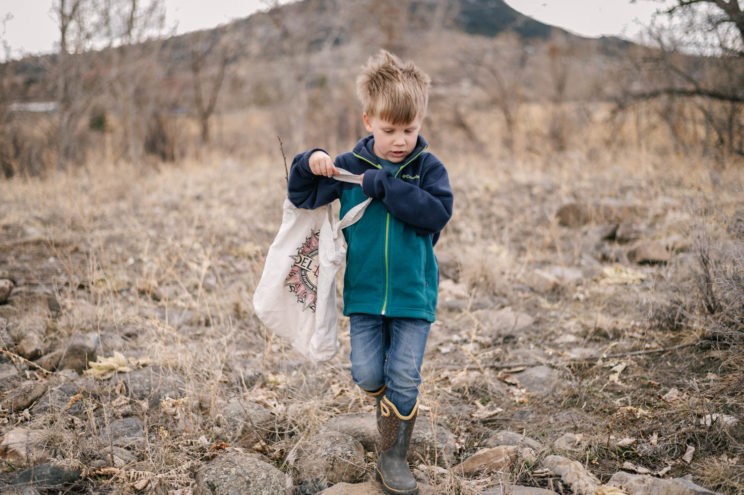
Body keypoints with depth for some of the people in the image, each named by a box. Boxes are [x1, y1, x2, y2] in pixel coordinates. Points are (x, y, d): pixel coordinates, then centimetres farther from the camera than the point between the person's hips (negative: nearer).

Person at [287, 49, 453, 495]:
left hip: (414, 294, -1)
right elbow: (303, 197, 5)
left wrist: (386, 186, -23)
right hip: (364, 292, 2)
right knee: (368, 374, 3)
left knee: (404, 377, -1)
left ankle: (394, 458, 14)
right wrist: (309, 164, -15)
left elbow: (439, 212, -21)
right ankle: (390, 408, 38)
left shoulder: (428, 169, -5)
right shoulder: (349, 168, -1)